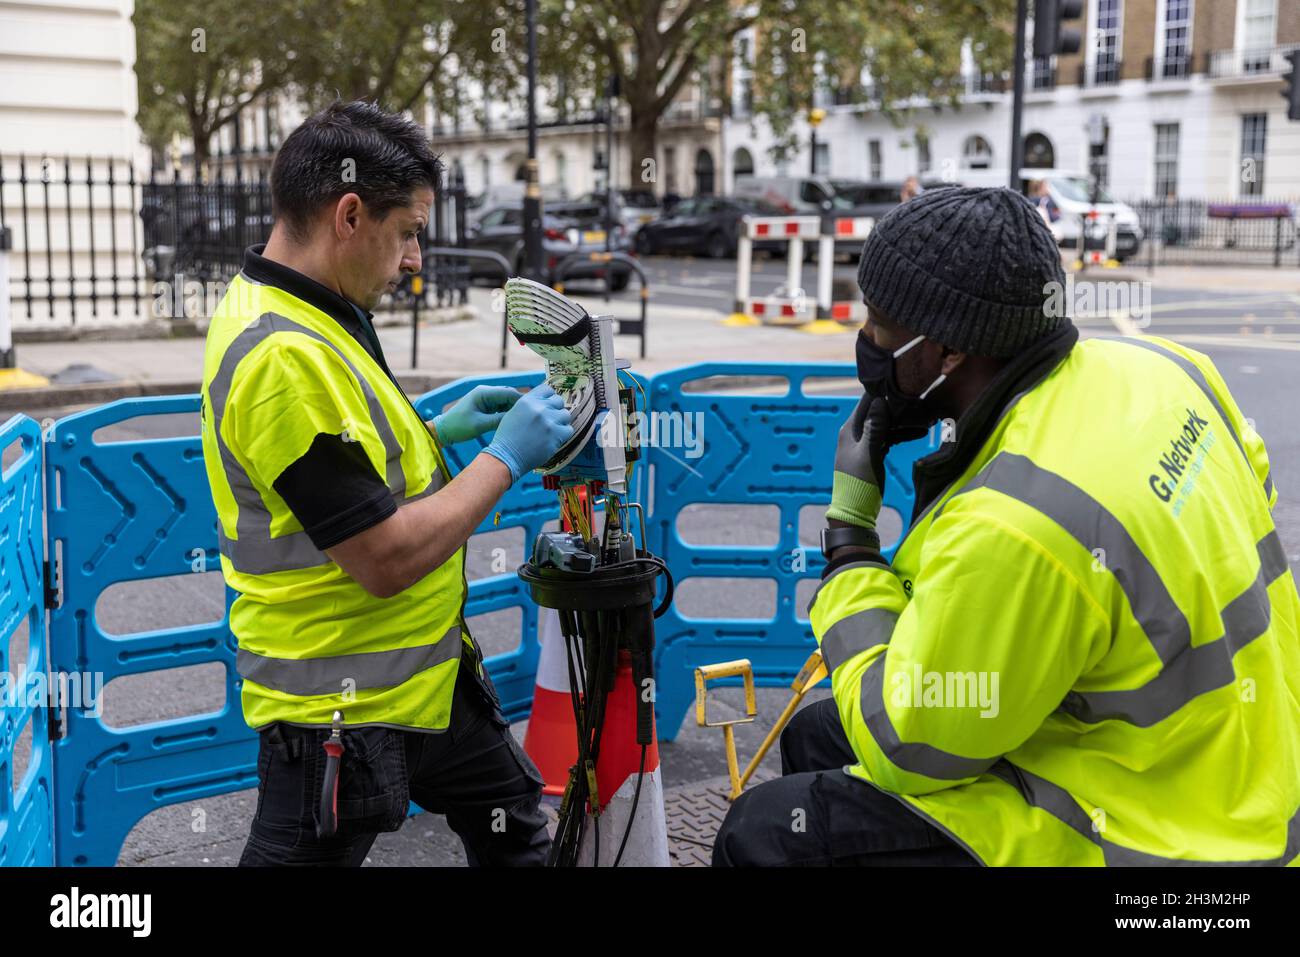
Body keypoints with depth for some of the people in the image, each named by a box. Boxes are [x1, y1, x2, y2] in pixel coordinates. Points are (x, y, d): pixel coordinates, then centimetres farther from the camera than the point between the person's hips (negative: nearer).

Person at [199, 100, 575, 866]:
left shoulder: (301, 315, 5)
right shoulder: (284, 357, -28)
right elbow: (387, 558, -27)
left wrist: (436, 432, 8)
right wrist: (506, 457, -17)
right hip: (341, 709, -10)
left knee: (514, 831, 23)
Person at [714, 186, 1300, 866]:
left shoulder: (1014, 529, -33)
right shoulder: (1153, 364, -6)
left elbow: (902, 747, -19)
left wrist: (849, 527, -12)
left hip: (1139, 840, -9)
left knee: (763, 832, -10)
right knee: (816, 738, 16)